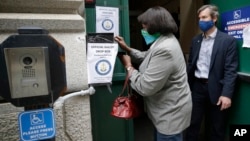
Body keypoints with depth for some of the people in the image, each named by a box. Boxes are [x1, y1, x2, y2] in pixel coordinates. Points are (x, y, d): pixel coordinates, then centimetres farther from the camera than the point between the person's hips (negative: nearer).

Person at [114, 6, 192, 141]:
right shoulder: (165, 40, 5)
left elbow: (145, 87, -30)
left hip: (170, 113, -10)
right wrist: (127, 49, 8)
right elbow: (147, 57, 18)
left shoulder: (164, 50, -31)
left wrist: (128, 66, -15)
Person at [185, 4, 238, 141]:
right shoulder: (195, 40, 8)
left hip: (216, 89, -3)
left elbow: (230, 69, -11)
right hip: (197, 87, 4)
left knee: (216, 129, 13)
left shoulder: (228, 40, -5)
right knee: (192, 124, 11)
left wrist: (226, 94, -19)